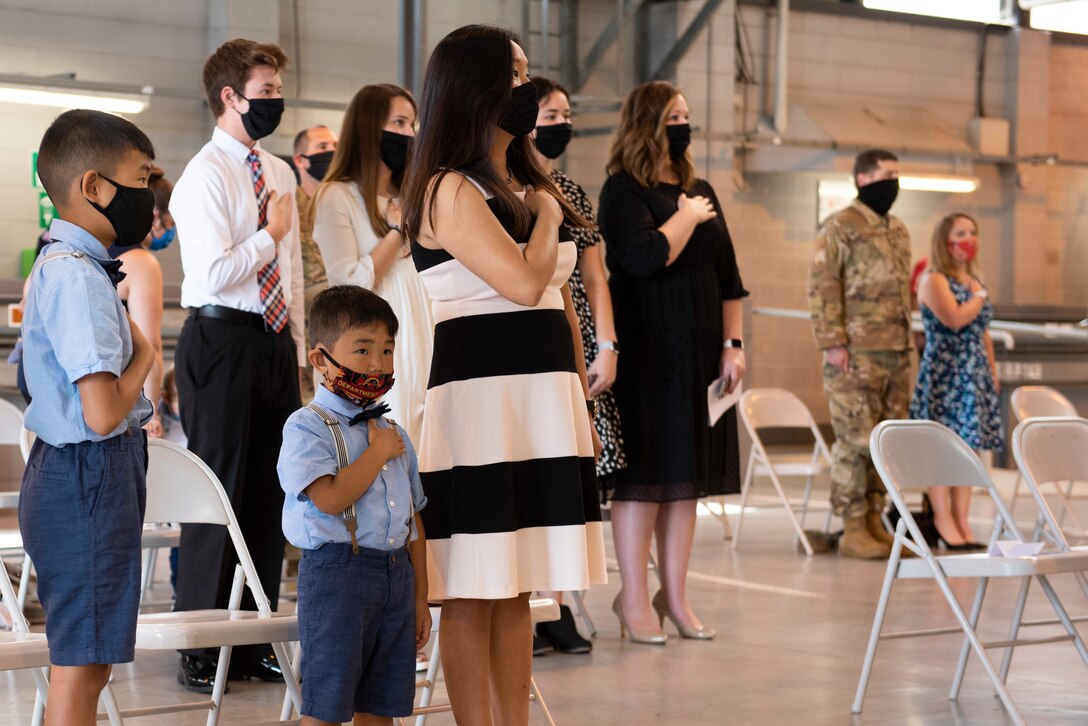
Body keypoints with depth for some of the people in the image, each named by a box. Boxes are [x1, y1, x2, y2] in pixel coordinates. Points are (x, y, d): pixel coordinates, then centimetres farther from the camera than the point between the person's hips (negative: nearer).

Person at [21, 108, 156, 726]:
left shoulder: (67, 266, 13)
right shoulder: (78, 279, -19)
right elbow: (103, 413, -25)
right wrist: (145, 356, -9)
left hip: (88, 473, 10)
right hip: (89, 478, -10)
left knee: (90, 662, 18)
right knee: (81, 667, -5)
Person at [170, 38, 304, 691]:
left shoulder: (280, 173, 14)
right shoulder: (205, 175, -10)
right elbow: (212, 275, -21)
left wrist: (299, 353, 15)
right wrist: (269, 234, -8)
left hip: (276, 341, 7)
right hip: (222, 339, -7)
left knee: (271, 492, 10)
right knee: (219, 493, -3)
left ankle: (257, 642, 20)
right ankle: (201, 653, 6)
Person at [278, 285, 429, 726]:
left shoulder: (394, 434, 15)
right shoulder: (307, 427, -6)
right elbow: (330, 499, -21)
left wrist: (420, 597, 15)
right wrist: (377, 453, -9)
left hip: (397, 573, 7)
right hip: (337, 573, -6)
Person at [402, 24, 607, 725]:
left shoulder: (528, 183, 17)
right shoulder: (452, 190, -8)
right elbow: (524, 282, -19)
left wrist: (584, 404, 16)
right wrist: (546, 213, -2)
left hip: (546, 395, 8)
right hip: (481, 395, -8)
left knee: (519, 587, 10)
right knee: (474, 593, -4)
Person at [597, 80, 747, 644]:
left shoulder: (700, 191, 14)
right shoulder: (623, 190, -6)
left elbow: (729, 278, 15)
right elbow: (647, 257, -22)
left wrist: (733, 344, 6)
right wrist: (687, 216, -8)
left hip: (699, 354, 7)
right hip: (646, 354, -6)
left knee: (687, 473, 9)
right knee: (643, 471, -3)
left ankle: (675, 596, 17)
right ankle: (634, 600, 5)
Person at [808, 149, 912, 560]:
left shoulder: (898, 231, 18)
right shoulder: (841, 227, -6)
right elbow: (822, 286, -11)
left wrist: (907, 341, 18)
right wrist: (832, 342, -17)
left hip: (897, 353, 8)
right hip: (856, 355, -8)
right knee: (857, 441, -6)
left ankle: (874, 521, 17)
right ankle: (853, 529, 0)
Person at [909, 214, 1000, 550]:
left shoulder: (974, 281, 17)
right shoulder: (934, 280, -6)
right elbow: (955, 319, -21)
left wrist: (993, 375, 17)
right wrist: (981, 296, -6)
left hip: (975, 375, 7)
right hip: (943, 373, -7)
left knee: (966, 445, 5)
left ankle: (962, 522, 7)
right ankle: (943, 519, -1)